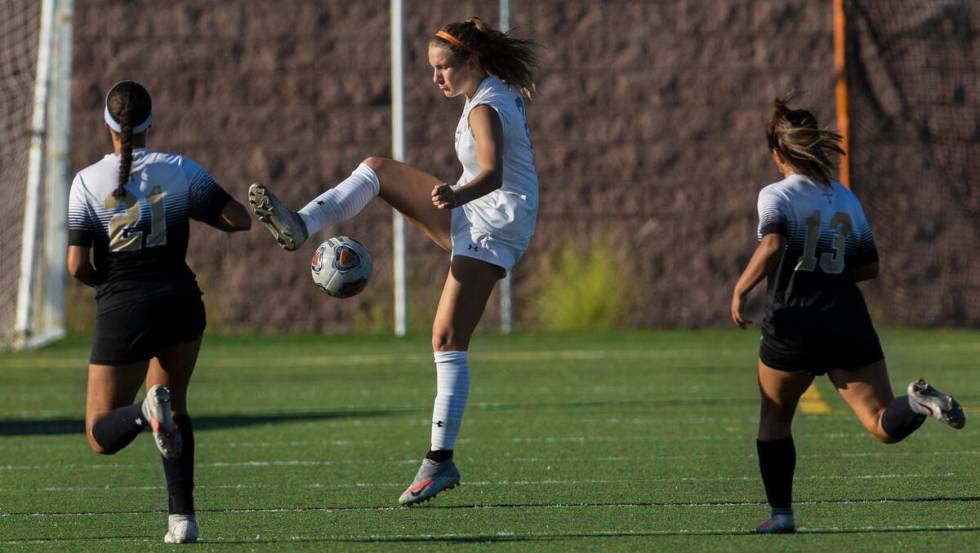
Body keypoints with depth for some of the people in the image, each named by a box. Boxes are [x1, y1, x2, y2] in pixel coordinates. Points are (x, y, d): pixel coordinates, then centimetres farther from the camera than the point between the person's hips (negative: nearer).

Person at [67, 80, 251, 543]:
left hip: (121, 313, -2)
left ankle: (146, 412, -27)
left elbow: (78, 267, -8)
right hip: (179, 304, 2)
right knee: (174, 406, 24)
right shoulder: (179, 170, -4)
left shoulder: (87, 182, -6)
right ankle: (182, 515, 10)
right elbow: (239, 220, -4)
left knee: (101, 435, 7)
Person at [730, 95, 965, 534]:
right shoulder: (846, 198, 12)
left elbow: (772, 245, -23)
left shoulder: (776, 195, -4)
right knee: (885, 426, -2)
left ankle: (781, 512, 18)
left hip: (792, 327, -3)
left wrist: (741, 288, -13)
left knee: (774, 419, 19)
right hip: (849, 324, 3)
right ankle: (918, 402, -33)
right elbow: (870, 267, 15)